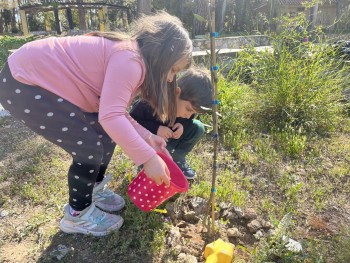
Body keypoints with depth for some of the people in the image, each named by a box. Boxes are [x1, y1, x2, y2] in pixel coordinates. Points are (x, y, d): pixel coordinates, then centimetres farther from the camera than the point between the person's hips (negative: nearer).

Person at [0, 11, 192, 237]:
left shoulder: (134, 60, 6)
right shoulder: (130, 61, -25)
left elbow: (115, 112, 6)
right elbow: (110, 117, -35)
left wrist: (147, 137, -2)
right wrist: (149, 158, -29)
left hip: (45, 78, 10)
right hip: (22, 84, -10)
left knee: (107, 134, 8)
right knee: (90, 148, -11)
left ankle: (94, 190, 28)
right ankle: (77, 215, 12)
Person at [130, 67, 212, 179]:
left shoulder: (187, 101, -18)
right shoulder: (151, 102, -34)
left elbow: (187, 120, -1)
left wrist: (182, 125, -25)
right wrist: (155, 129, -38)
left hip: (167, 139, 5)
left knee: (197, 128, -13)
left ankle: (177, 160, 1)